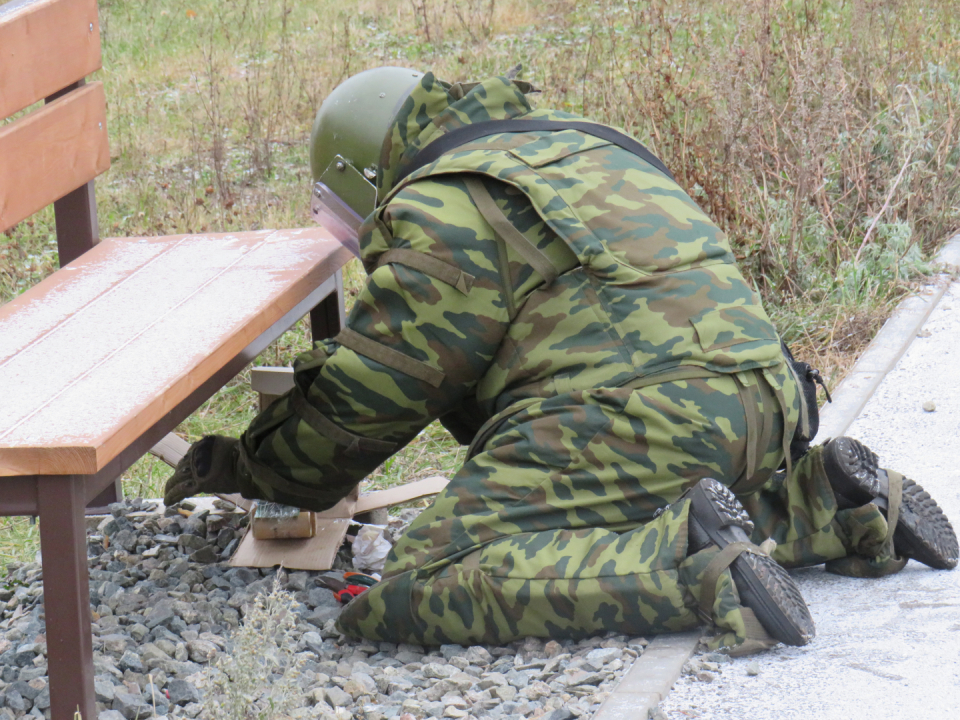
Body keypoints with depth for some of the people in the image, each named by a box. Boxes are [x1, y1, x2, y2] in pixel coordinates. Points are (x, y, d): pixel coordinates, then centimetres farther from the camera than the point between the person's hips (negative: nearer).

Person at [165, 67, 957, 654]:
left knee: (422, 589, -14)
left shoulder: (441, 212, 1)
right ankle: (824, 501, 14)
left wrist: (248, 464, 18)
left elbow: (368, 399, 2)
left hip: (644, 417, -9)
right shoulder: (576, 148, 29)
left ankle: (691, 564, -27)